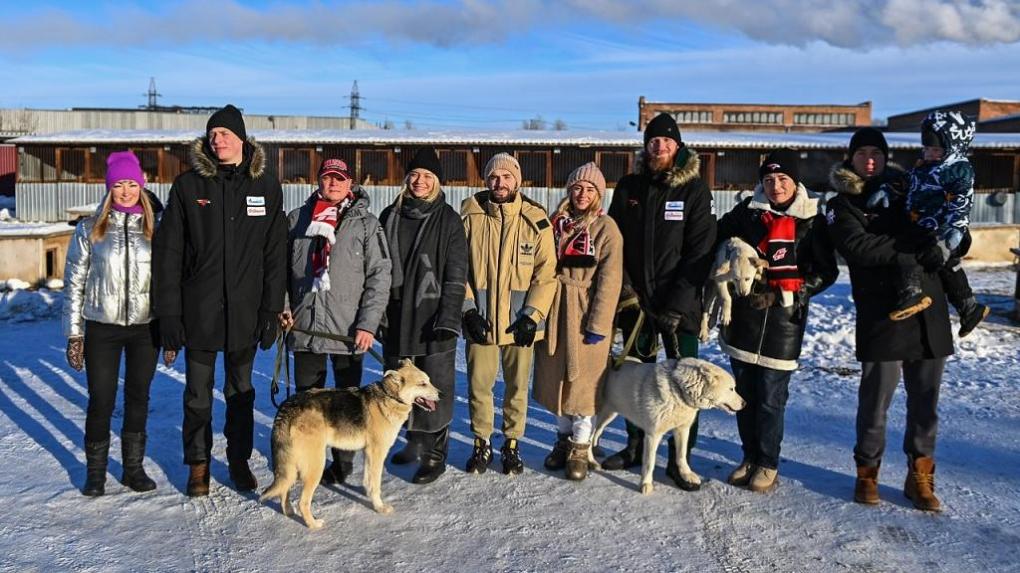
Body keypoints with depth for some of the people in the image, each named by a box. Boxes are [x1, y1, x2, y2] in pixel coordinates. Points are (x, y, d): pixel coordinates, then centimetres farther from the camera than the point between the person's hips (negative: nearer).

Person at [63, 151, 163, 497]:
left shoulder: (157, 227, 2)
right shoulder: (90, 229, 1)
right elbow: (74, 283, 3)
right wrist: (74, 334, 0)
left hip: (146, 327, 1)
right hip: (102, 328, -1)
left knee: (139, 397, 11)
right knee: (101, 400, 5)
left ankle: (133, 467, 24)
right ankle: (95, 471, 22)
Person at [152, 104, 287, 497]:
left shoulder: (266, 187, 1)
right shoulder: (188, 185, -2)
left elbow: (275, 255, 1)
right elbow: (167, 253, -3)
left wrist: (271, 310, -3)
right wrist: (168, 313, -8)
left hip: (244, 312, 1)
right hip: (198, 312, 0)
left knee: (241, 391, 14)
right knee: (198, 394, 11)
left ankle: (239, 459, 29)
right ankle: (198, 463, 27)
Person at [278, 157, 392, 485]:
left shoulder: (366, 223, 1)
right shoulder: (297, 219, 10)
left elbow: (379, 276, -4)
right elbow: (282, 268, 16)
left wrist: (368, 323, -11)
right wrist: (283, 306, 2)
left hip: (349, 330, -2)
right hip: (304, 326, 3)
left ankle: (343, 462, 19)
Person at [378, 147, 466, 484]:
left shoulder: (449, 220, -2)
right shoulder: (390, 217, 9)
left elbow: (456, 276, -6)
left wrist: (448, 319, -13)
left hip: (433, 321, -4)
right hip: (396, 320, 5)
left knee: (435, 389, 0)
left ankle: (435, 455, 11)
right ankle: (415, 442, 31)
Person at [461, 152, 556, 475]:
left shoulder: (535, 220, -1)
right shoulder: (470, 217, 1)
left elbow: (546, 272, -2)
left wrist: (533, 314, -10)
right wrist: (468, 309, -7)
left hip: (520, 319, 0)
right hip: (479, 319, 0)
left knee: (518, 385, 9)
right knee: (479, 385, 6)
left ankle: (511, 445, 26)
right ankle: (482, 444, 24)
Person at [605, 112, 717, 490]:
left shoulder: (694, 189, -3)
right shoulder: (629, 187, 7)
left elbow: (700, 251, -9)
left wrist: (677, 303, -15)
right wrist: (624, 288, -5)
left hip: (680, 303, -3)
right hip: (635, 300, 3)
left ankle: (680, 457, 10)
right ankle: (636, 445, 28)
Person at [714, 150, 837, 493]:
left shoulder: (812, 220, -1)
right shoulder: (747, 211, 5)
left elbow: (826, 271, 0)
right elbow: (719, 240, 19)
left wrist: (786, 293, -9)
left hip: (783, 319, -3)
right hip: (743, 315, 3)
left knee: (771, 397, -1)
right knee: (744, 393, 10)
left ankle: (768, 464, 15)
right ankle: (750, 457, 25)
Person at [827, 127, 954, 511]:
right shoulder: (843, 205, 4)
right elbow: (856, 246, -14)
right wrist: (909, 249, -15)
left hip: (929, 309, 4)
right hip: (881, 314, -4)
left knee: (925, 399, 9)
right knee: (876, 398, 1)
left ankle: (920, 475, 21)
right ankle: (867, 470, 19)